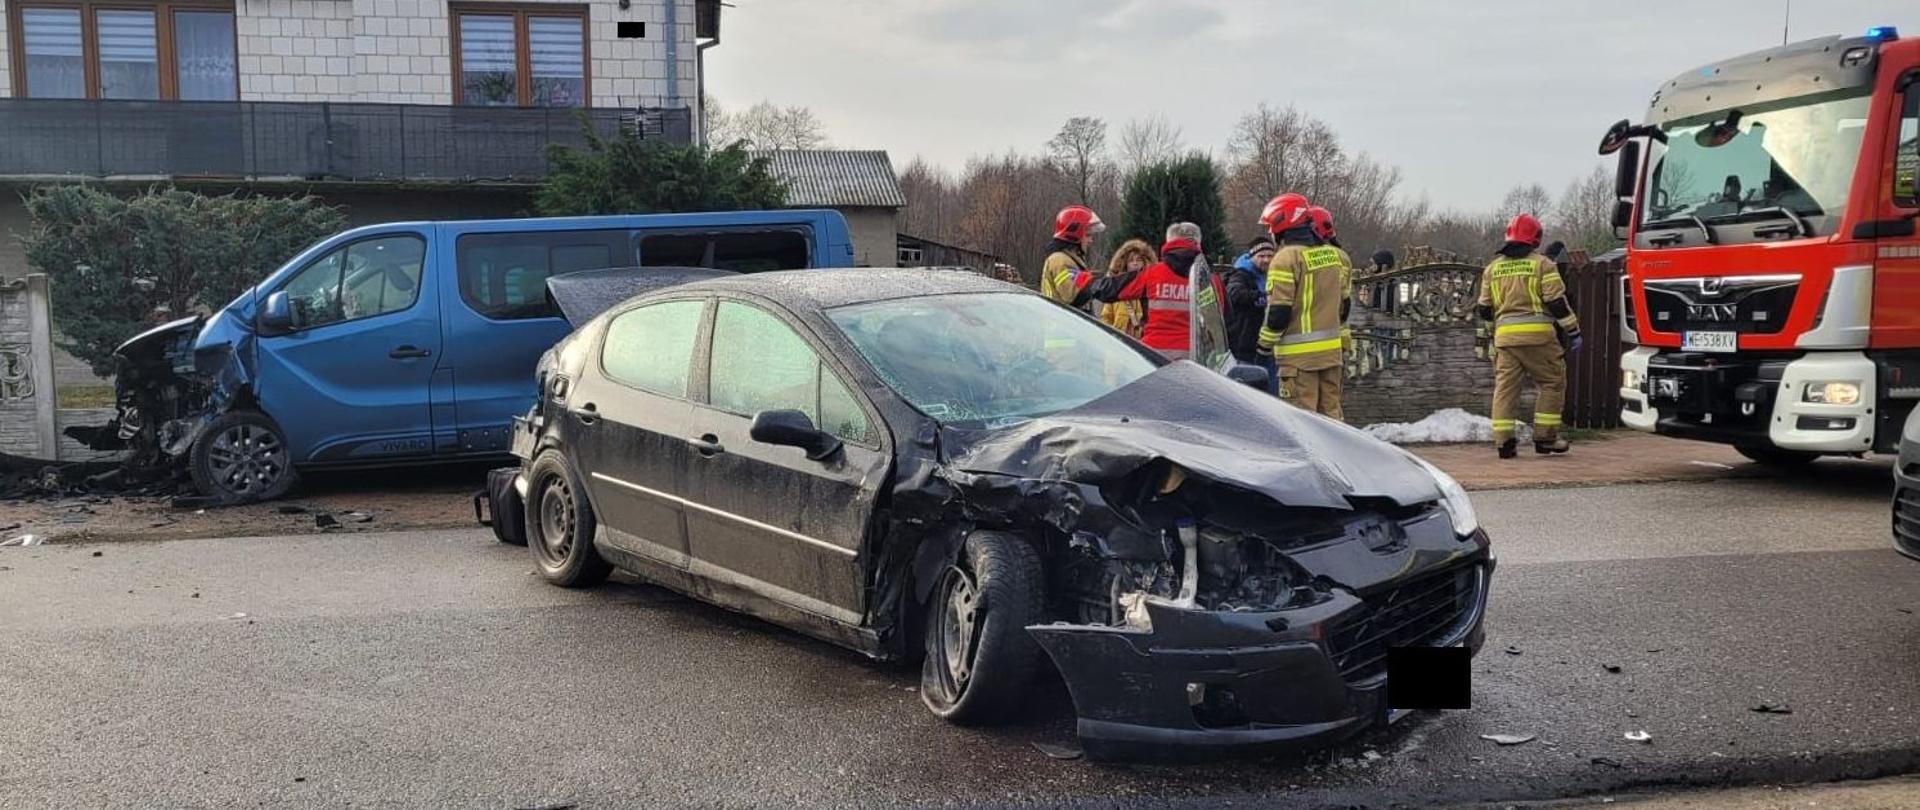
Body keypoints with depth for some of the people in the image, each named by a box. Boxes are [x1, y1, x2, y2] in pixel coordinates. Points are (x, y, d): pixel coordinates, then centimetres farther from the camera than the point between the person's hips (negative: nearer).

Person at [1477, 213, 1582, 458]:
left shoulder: (1492, 268, 13)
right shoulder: (1542, 264, 0)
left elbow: (1484, 310, 16)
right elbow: (1557, 302, -5)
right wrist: (1574, 331, 1)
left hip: (1505, 336, 4)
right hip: (1538, 335, -4)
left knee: (1505, 387, 5)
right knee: (1553, 383, 9)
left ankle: (1503, 441, -2)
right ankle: (1545, 437, 7)